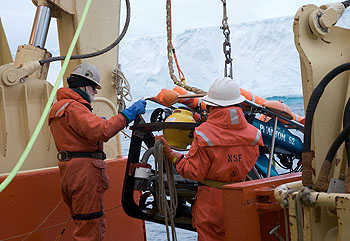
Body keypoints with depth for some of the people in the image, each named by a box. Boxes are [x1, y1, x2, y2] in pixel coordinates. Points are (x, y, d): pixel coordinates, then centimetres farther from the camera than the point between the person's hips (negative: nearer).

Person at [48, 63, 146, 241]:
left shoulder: (59, 107, 21)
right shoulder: (73, 107, -14)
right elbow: (101, 131, -27)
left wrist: (97, 122, 14)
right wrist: (128, 113, -22)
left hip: (70, 172, 11)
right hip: (84, 173, -11)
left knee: (97, 226, 18)